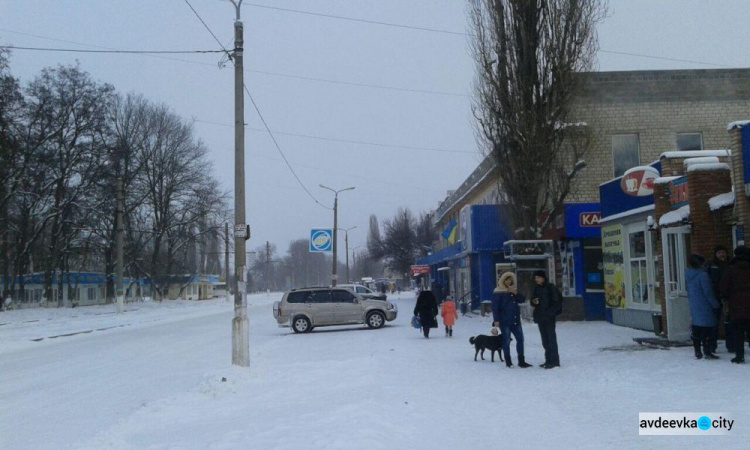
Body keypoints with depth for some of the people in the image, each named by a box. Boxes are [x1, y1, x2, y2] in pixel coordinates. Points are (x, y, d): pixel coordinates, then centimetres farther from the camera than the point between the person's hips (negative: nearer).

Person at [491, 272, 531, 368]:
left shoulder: (514, 290, 14)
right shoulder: (498, 292, -5)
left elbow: (522, 300, 9)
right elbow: (495, 306, -8)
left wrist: (516, 293, -8)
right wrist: (496, 320, -14)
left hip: (515, 320, 6)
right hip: (504, 321, -6)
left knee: (520, 339, 4)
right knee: (506, 341, 0)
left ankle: (521, 361, 12)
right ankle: (508, 361, 9)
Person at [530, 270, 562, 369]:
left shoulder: (551, 287, -7)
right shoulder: (536, 288, 12)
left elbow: (557, 301, -9)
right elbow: (533, 301, 18)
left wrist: (551, 312, -15)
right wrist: (534, 302, -5)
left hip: (549, 317, -7)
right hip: (540, 317, 7)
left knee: (551, 338, -6)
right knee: (545, 339, 10)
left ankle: (554, 361, -3)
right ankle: (548, 360, 17)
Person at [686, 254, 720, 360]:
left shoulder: (689, 276, 10)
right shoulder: (702, 275, -15)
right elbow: (708, 292, -14)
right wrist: (715, 305, -6)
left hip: (694, 306, 8)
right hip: (705, 306, -8)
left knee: (696, 330, 11)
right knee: (707, 328, -3)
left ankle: (697, 352, 15)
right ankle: (707, 352, -2)